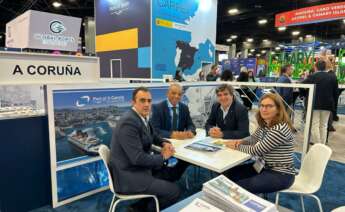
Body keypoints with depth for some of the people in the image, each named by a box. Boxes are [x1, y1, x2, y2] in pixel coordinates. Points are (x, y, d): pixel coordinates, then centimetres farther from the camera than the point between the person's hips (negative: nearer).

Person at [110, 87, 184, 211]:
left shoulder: (142, 117, 4)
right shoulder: (129, 122, -25)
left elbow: (152, 136, 21)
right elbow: (138, 158, -27)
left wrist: (164, 143, 1)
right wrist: (162, 157, -12)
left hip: (138, 167, 10)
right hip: (129, 176, -9)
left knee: (173, 173, 15)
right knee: (174, 191, -9)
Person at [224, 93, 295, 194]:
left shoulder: (280, 129, -26)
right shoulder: (264, 124, 2)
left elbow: (257, 150, -22)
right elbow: (253, 138, 17)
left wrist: (236, 146, -9)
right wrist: (240, 141, -4)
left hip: (280, 174, -8)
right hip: (264, 166, 9)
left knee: (240, 187, -23)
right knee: (229, 174, 1)